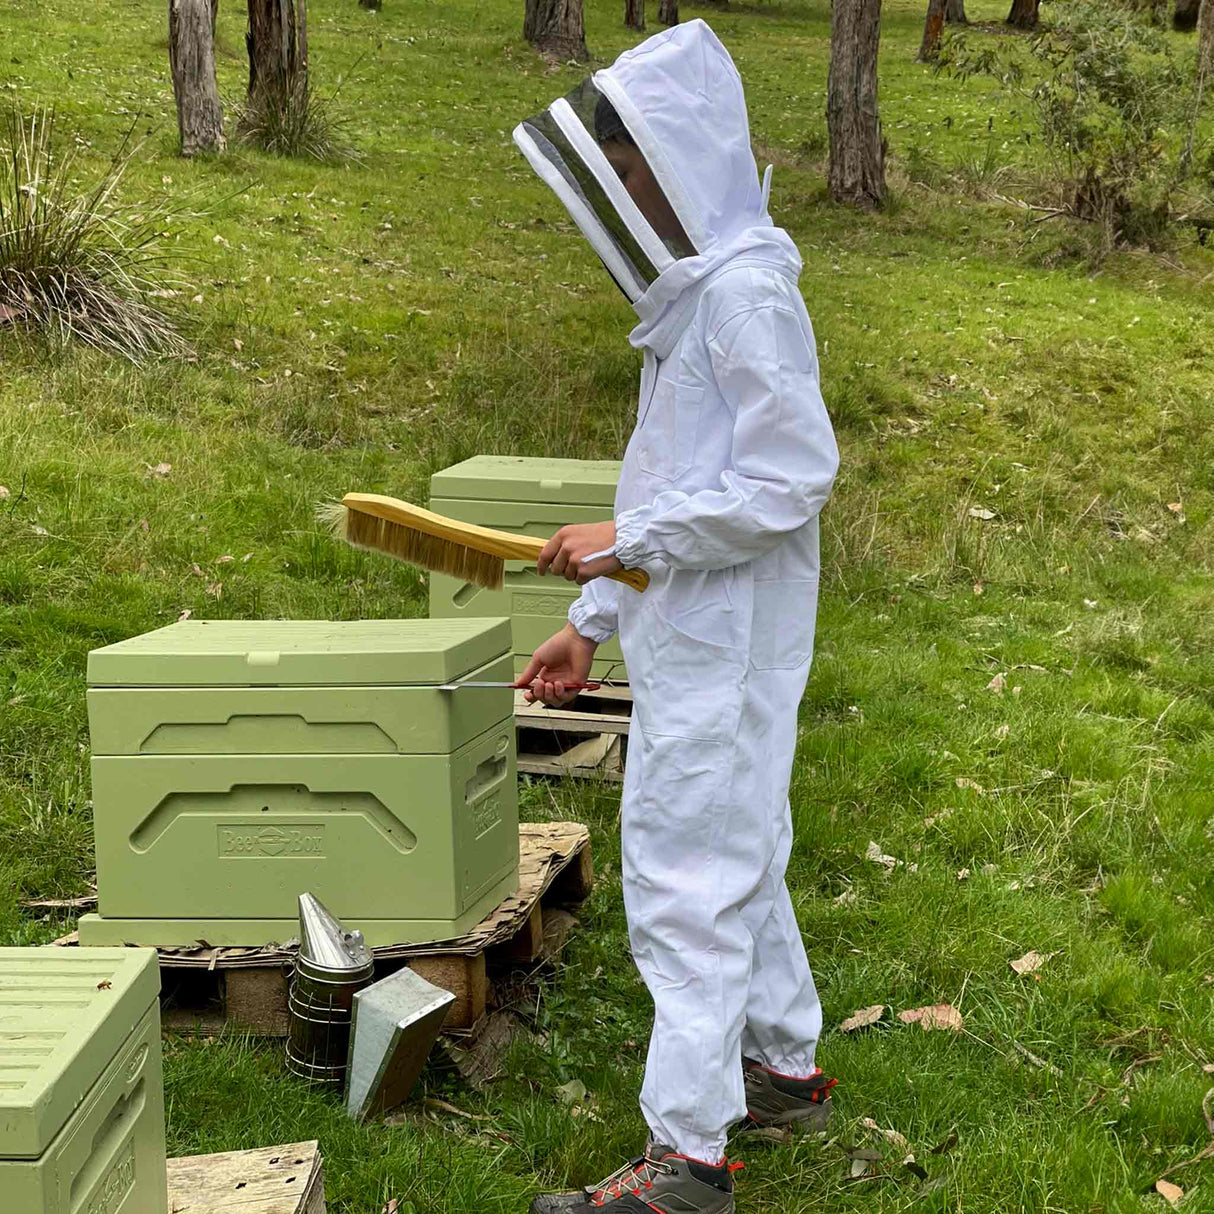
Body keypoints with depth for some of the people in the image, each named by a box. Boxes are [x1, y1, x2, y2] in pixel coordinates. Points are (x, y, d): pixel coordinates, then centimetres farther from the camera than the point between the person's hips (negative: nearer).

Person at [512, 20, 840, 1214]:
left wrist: (629, 539, -20)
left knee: (689, 876, -5)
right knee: (737, 857, 20)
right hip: (691, 633, 10)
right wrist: (591, 620, 17)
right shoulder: (691, 289, 13)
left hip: (725, 644, -10)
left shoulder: (745, 292, -19)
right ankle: (784, 1066, 36)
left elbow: (792, 479, -22)